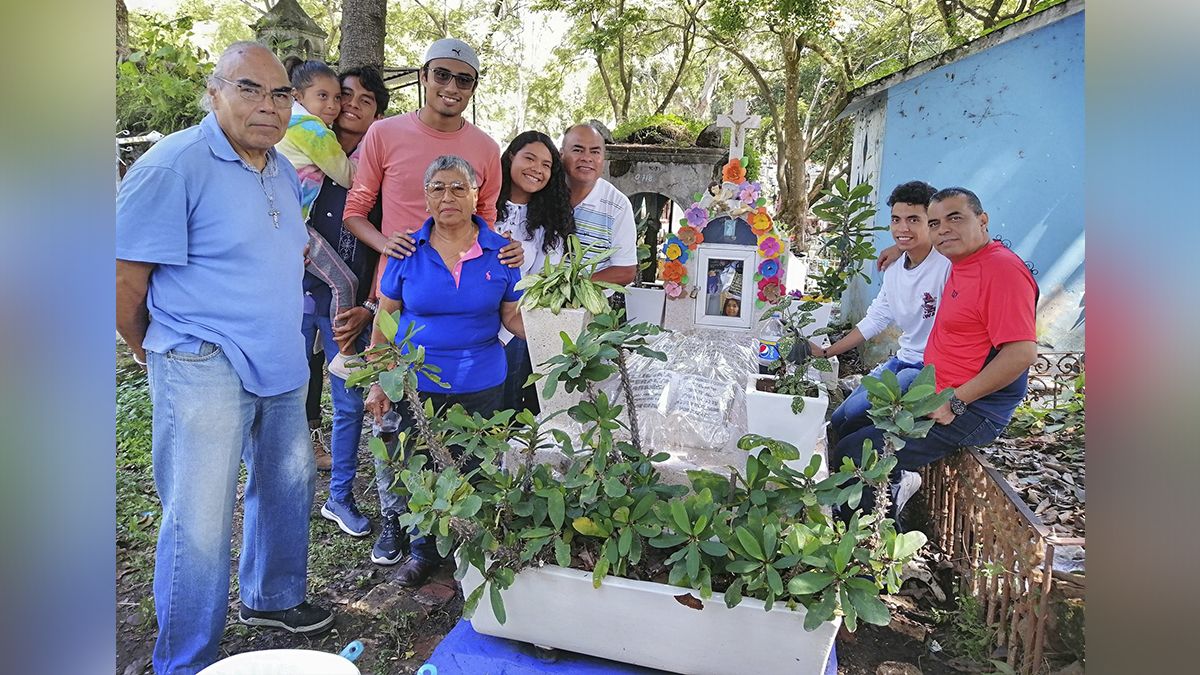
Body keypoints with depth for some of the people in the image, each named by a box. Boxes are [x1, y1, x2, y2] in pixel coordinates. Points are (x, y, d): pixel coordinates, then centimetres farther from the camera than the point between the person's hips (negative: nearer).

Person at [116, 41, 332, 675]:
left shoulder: (284, 172, 10)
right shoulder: (172, 165, -15)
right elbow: (127, 279, -13)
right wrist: (157, 354, -1)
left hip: (280, 364, 8)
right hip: (205, 371, -8)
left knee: (288, 486, 20)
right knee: (201, 523, -3)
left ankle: (271, 598, 43)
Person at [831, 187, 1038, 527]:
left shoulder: (1003, 269, -20)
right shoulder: (961, 264, 10)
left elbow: (1022, 353, -28)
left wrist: (955, 402, -24)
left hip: (971, 411, -11)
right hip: (940, 398, 11)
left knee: (853, 454, -18)